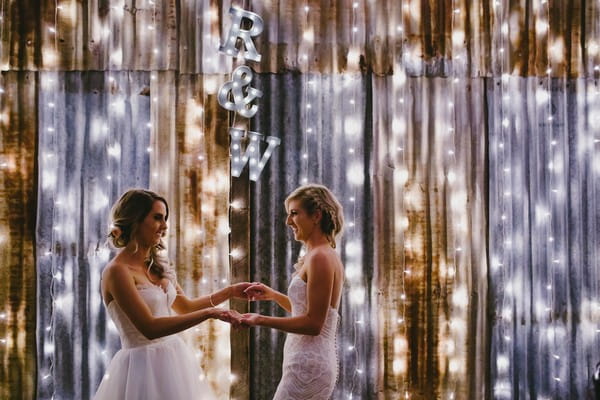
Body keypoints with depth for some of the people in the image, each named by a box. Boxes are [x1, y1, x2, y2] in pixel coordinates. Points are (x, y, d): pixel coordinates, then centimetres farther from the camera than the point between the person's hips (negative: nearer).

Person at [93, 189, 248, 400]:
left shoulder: (157, 266, 8)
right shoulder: (117, 271, -16)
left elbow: (185, 306, 21)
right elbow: (149, 328, -23)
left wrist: (230, 292, 13)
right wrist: (209, 313, -25)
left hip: (174, 359, 8)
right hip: (144, 365, -8)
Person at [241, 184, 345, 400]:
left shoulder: (321, 257, -15)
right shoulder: (324, 255, 14)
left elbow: (313, 323, -19)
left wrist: (262, 320, -15)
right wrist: (273, 295, 16)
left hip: (308, 365, -10)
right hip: (310, 362, 10)